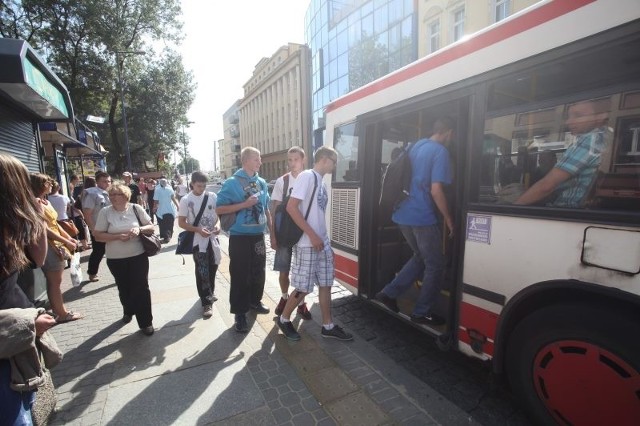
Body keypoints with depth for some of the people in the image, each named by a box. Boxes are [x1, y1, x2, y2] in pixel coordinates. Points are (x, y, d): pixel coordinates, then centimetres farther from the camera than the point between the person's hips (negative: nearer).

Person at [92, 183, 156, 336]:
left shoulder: (136, 208, -4)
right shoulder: (105, 212, -4)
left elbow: (151, 227, 2)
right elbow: (97, 235, -5)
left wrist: (140, 229, -18)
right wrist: (118, 236, -18)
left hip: (138, 256, -1)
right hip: (116, 259, 1)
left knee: (141, 288, 1)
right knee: (124, 288, 18)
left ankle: (146, 321, 12)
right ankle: (128, 311, 46)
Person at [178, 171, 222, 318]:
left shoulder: (212, 196, 0)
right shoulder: (186, 200, -7)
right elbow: (181, 223, -7)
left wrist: (218, 225, -13)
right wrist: (198, 230, -21)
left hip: (212, 238, 4)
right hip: (198, 240, -3)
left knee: (212, 268, 17)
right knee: (202, 272, 1)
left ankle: (210, 293, 39)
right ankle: (207, 303, 11)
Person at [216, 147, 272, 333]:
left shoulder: (262, 182, 6)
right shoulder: (232, 183, -10)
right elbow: (219, 209, -13)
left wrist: (272, 231, 12)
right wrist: (245, 204, -20)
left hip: (258, 235, 6)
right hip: (240, 237, -5)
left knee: (259, 271, 15)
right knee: (240, 275, 2)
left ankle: (255, 301, 36)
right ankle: (240, 313, 16)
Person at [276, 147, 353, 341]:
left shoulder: (321, 181, 14)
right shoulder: (307, 176, -11)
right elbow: (291, 207, -19)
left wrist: (325, 239, 16)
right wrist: (312, 235, -20)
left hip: (323, 242, 8)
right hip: (307, 244, -8)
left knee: (326, 284, 12)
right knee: (303, 288, 1)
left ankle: (328, 326, 25)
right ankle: (284, 319, 24)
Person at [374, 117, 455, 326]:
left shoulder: (416, 146, 13)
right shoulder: (440, 152, -11)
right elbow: (436, 191, -18)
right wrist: (449, 219, -8)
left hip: (404, 215, 8)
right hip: (423, 217, -8)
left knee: (420, 258, 24)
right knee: (435, 266, 8)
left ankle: (389, 293, 23)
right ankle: (421, 313, 18)